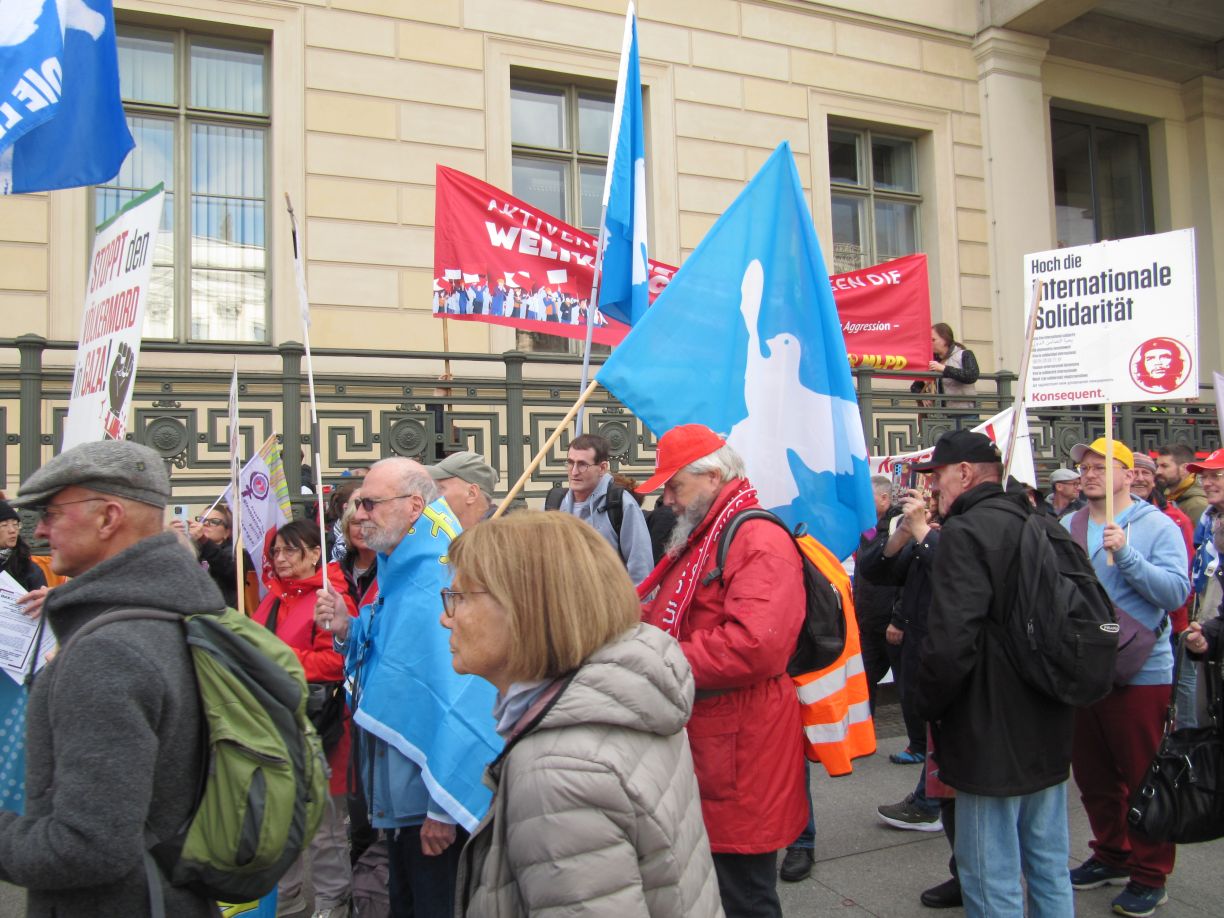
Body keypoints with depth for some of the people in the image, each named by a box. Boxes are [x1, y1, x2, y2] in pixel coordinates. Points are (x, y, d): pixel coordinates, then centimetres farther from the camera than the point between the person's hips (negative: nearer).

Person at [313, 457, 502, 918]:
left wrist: (444, 807, -24)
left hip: (436, 799, -9)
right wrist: (348, 632, 1)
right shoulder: (396, 576, 8)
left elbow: (462, 700, -27)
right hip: (396, 795, 9)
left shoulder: (444, 582, -23)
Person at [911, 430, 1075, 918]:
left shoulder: (965, 533, -18)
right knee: (1049, 868, 21)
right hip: (1049, 731, 9)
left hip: (993, 737, -9)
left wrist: (929, 708, -10)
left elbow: (950, 641, -25)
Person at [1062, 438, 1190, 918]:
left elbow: (1177, 591, -16)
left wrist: (1125, 554, -24)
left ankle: (1149, 874, 21)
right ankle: (1112, 856, 34)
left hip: (1140, 671, -5)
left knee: (1143, 777, 5)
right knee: (1093, 775, 16)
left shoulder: (1156, 526, -6)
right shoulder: (1066, 527, 6)